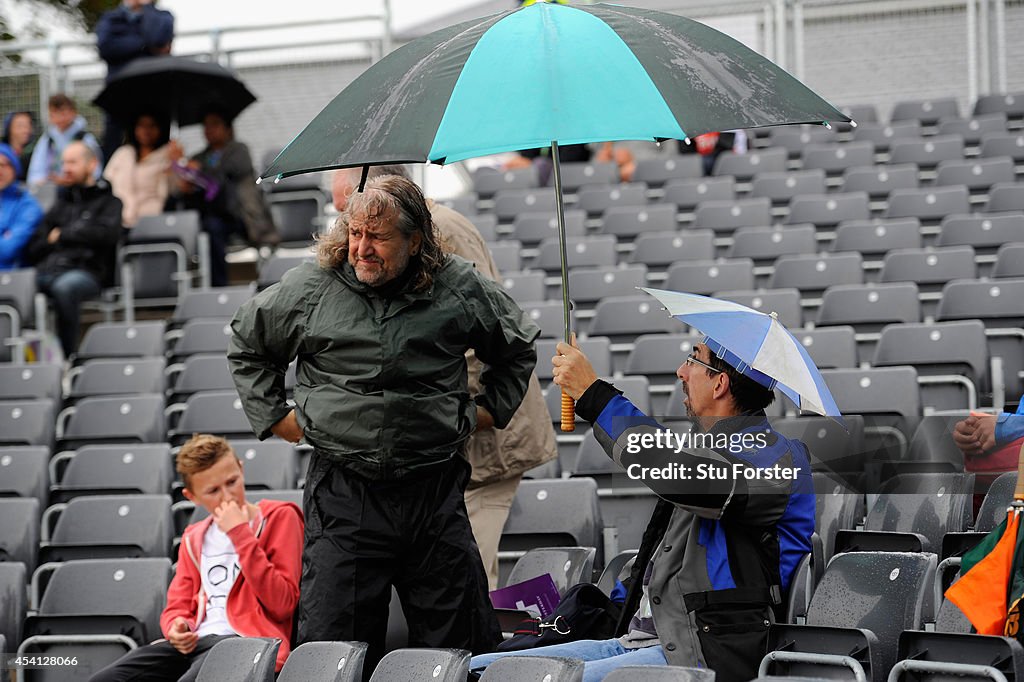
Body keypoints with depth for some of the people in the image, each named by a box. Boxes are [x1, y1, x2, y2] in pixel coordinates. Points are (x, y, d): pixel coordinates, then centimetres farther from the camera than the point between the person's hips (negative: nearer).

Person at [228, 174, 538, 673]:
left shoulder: (460, 289, 1)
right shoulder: (310, 289, 0)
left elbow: (518, 346, 20)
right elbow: (246, 345, 17)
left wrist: (490, 410, 13)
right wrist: (274, 416, 11)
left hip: (435, 493, 0)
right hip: (343, 495, 0)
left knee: (457, 642, 7)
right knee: (333, 646, -1)